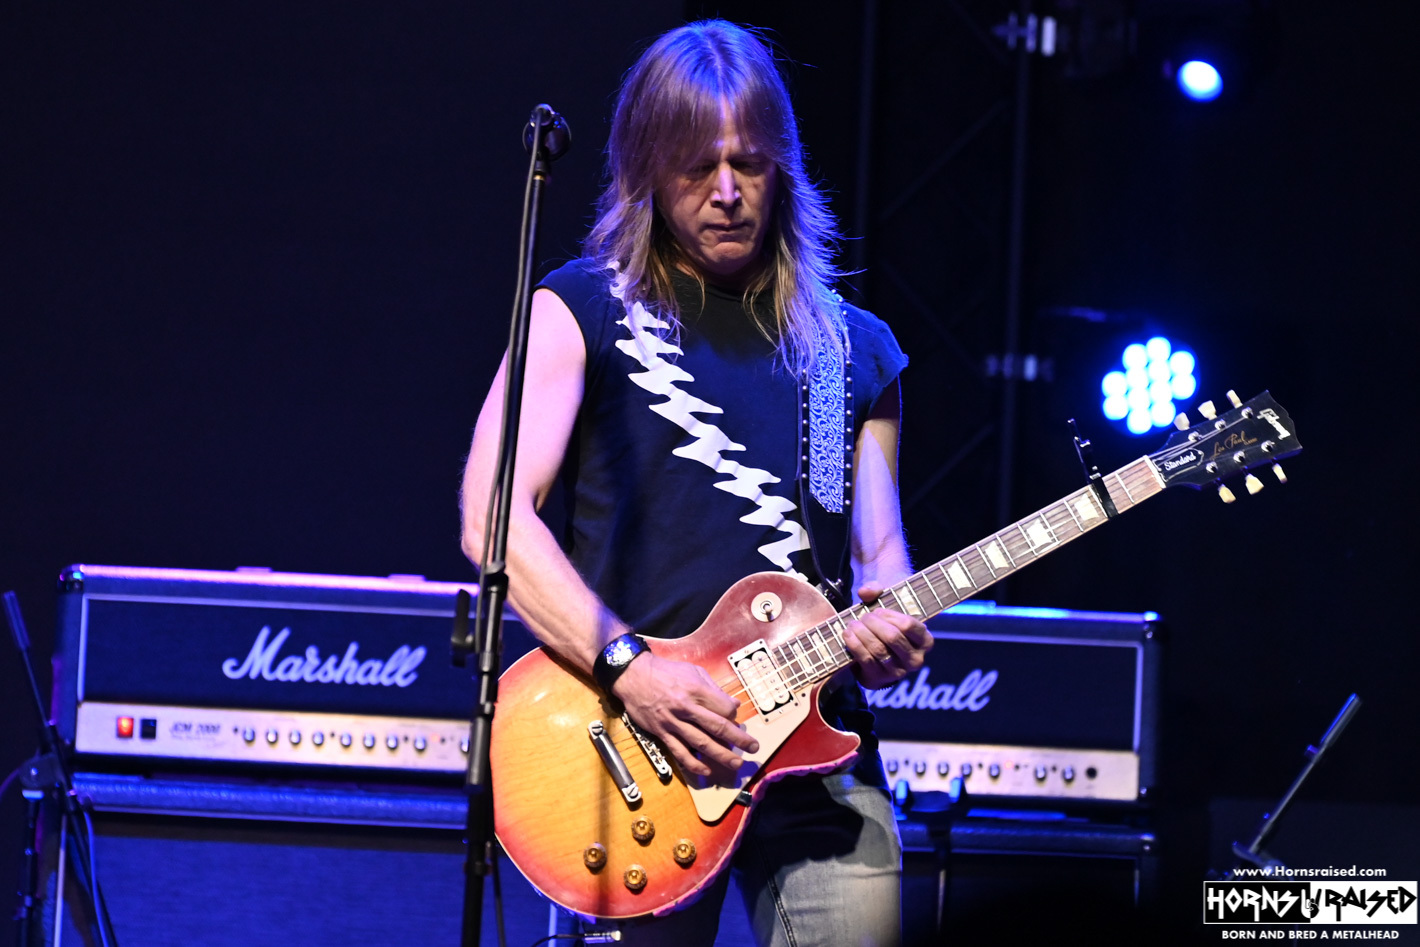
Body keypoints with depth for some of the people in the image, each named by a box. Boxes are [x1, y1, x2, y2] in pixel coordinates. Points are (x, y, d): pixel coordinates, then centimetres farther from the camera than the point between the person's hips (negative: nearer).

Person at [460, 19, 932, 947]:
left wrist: (887, 639, -7)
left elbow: (880, 557, 17)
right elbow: (493, 517, -6)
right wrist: (628, 667, -17)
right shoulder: (585, 310, 4)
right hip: (638, 738, -3)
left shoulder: (856, 350, 17)